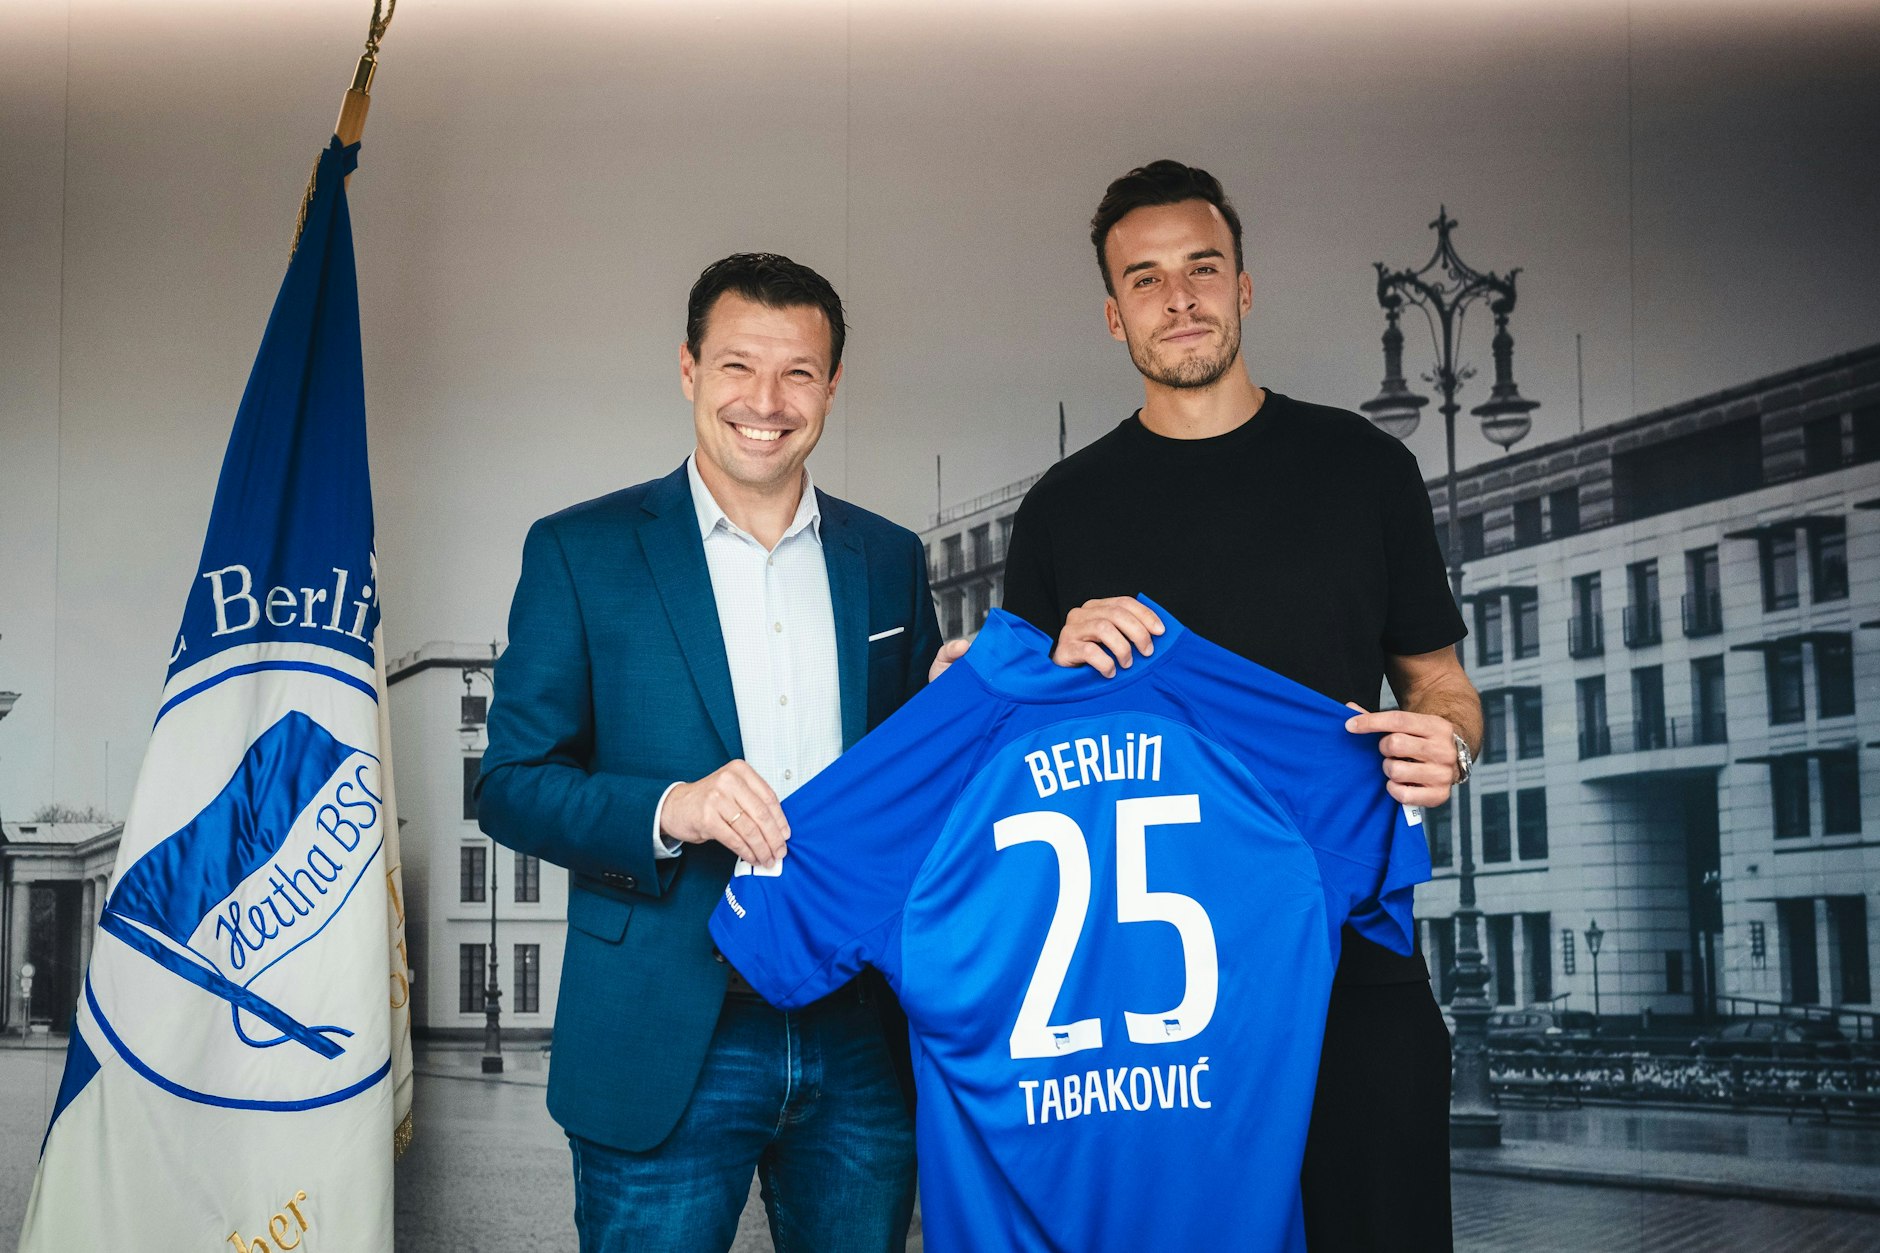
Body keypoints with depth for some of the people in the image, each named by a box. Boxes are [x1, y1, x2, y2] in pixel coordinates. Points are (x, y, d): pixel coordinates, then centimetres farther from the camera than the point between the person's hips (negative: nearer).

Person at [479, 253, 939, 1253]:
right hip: (666, 1049, -3)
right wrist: (667, 811, -20)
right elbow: (510, 785, -2)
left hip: (861, 1041, 3)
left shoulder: (889, 559, 10)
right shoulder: (581, 551, 0)